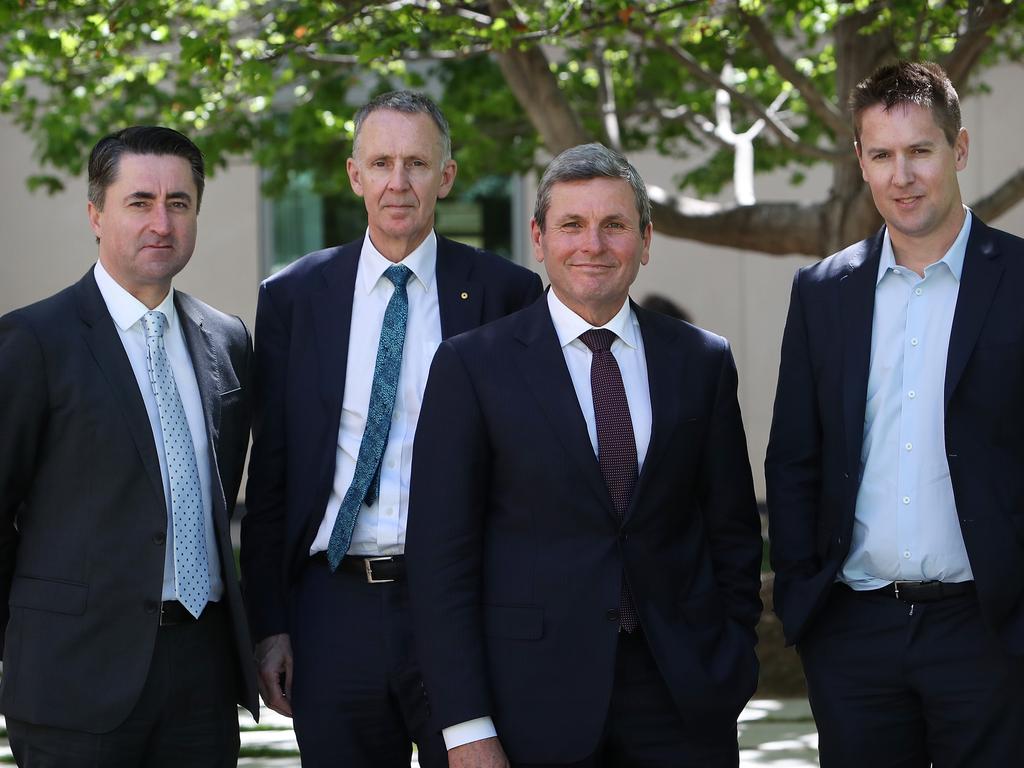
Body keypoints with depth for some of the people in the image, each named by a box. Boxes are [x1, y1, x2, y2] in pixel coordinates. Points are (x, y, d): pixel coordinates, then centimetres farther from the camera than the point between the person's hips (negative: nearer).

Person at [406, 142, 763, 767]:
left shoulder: (703, 362, 7)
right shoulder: (472, 365, -1)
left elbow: (733, 532, 12)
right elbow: (441, 556, -4)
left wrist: (733, 665, 4)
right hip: (537, 695, -2)